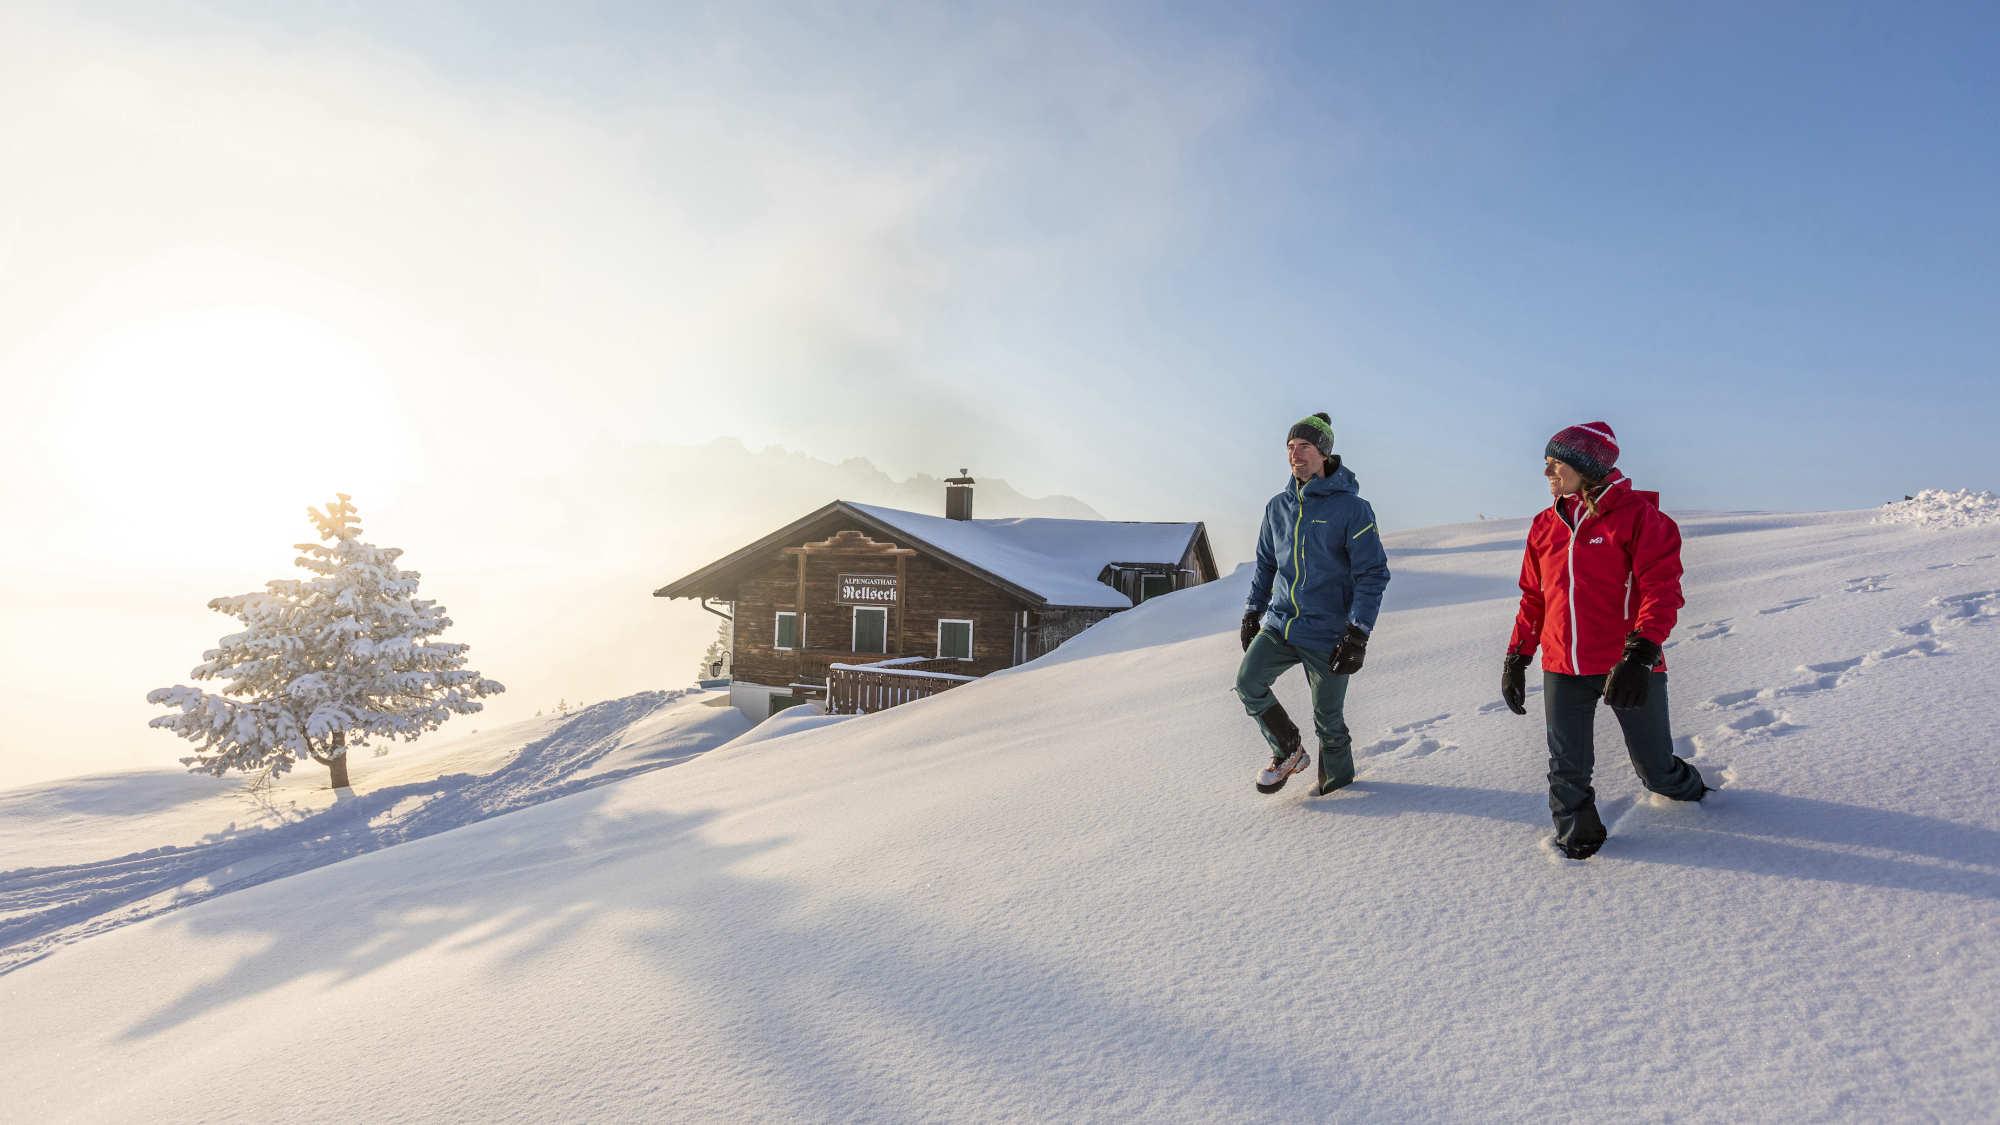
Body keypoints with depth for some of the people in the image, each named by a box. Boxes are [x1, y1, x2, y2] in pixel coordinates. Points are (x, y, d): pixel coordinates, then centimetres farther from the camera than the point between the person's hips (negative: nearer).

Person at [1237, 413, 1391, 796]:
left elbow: (1373, 574, -10)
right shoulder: (1277, 507, 7)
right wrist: (1252, 613, 17)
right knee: (1248, 682, -14)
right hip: (1279, 625, 5)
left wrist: (1358, 635, -17)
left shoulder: (1352, 508, -9)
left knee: (1327, 719, 4)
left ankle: (1337, 777, 31)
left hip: (1327, 634, -4)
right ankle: (1287, 750, 9)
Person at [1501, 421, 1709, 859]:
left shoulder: (1638, 515, -7)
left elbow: (1661, 588, -15)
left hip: (1628, 668, -3)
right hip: (1563, 671, 4)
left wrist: (1639, 654, -26)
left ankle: (1690, 791, 46)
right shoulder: (1545, 525, 8)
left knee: (1655, 768, 14)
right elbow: (1533, 598, 15)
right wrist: (1516, 658, 12)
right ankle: (1576, 838, 27)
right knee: (1567, 772, 7)